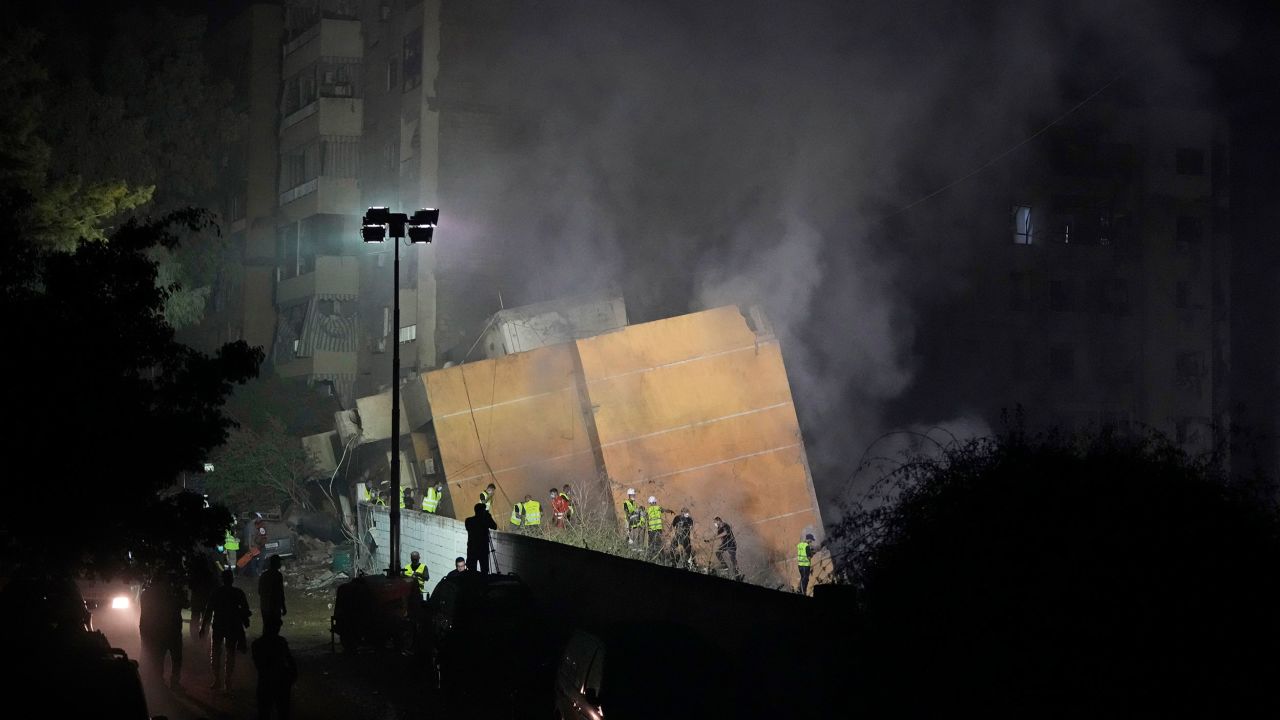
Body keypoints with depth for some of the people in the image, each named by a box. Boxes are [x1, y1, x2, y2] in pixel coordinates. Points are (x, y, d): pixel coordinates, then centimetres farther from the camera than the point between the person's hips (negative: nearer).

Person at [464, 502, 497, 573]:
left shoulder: (468, 521, -3)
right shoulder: (486, 520, -9)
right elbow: (494, 527, 6)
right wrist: (489, 517, 12)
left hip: (472, 549, 1)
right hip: (483, 549, -1)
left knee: (471, 570, 3)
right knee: (484, 569, 5)